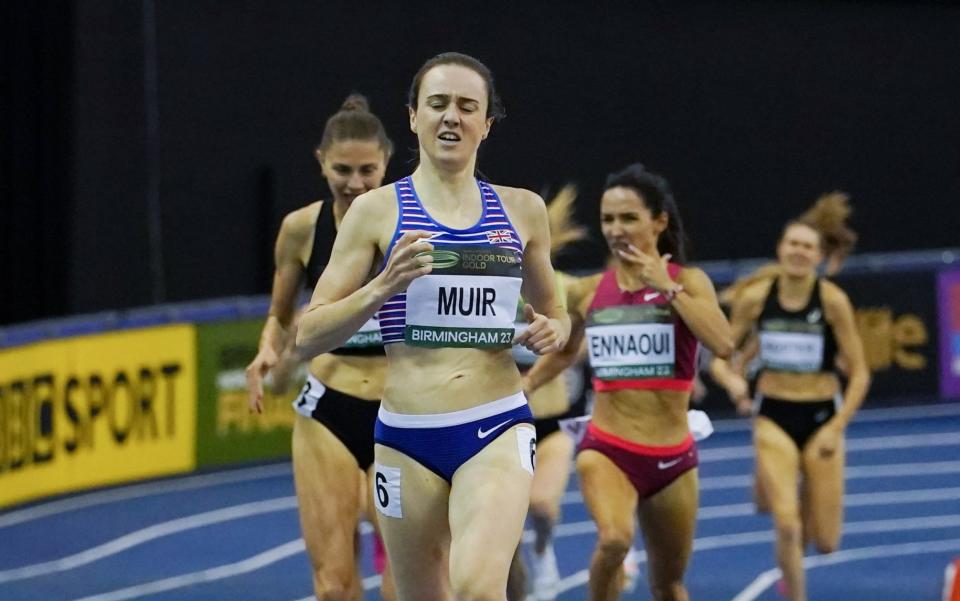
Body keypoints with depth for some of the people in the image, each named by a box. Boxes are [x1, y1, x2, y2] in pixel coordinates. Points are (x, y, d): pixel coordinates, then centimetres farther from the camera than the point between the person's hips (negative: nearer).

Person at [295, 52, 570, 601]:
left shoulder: (522, 210, 9)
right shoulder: (378, 211, 2)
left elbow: (553, 311, 24)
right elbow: (309, 336, -1)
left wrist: (553, 331, 0)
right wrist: (382, 288, -18)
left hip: (498, 430, 0)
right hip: (407, 438, 0)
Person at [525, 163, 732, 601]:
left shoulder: (688, 282, -3)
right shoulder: (586, 293, 2)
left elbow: (722, 344, -22)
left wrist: (666, 287, -22)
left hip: (672, 458, 1)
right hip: (606, 449, 0)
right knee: (614, 538, -32)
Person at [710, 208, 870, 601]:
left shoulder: (832, 300, -11)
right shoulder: (755, 298, -6)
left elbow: (859, 374, -7)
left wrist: (836, 428, -14)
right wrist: (731, 379, -17)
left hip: (821, 417, 0)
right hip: (774, 417, 0)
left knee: (825, 541, 3)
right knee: (786, 526, -16)